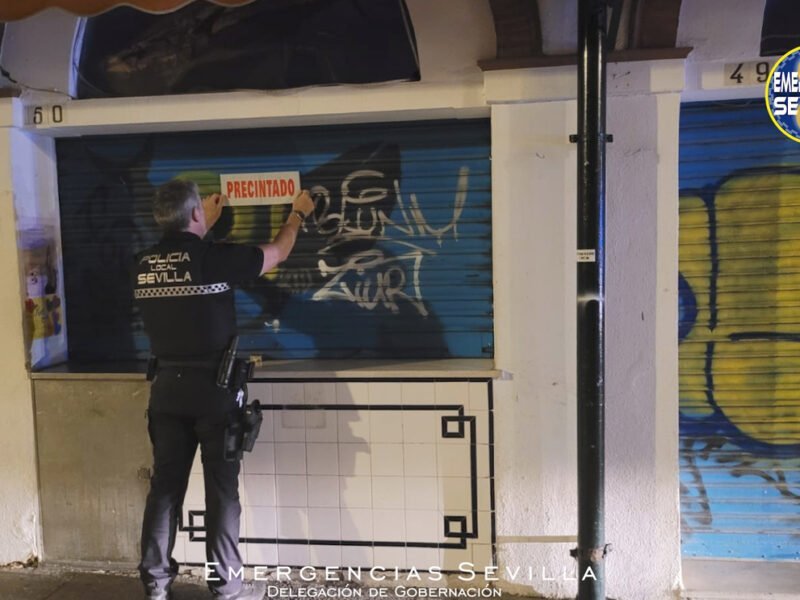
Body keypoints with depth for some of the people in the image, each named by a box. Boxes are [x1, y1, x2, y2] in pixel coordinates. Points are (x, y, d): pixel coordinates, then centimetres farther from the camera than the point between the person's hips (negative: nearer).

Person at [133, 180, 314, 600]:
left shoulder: (144, 265, 2)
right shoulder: (216, 257, -13)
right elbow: (277, 253, 3)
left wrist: (206, 225, 38)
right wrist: (298, 214, 21)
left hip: (167, 385, 5)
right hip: (213, 387, -5)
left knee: (165, 484, 12)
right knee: (221, 487, 3)